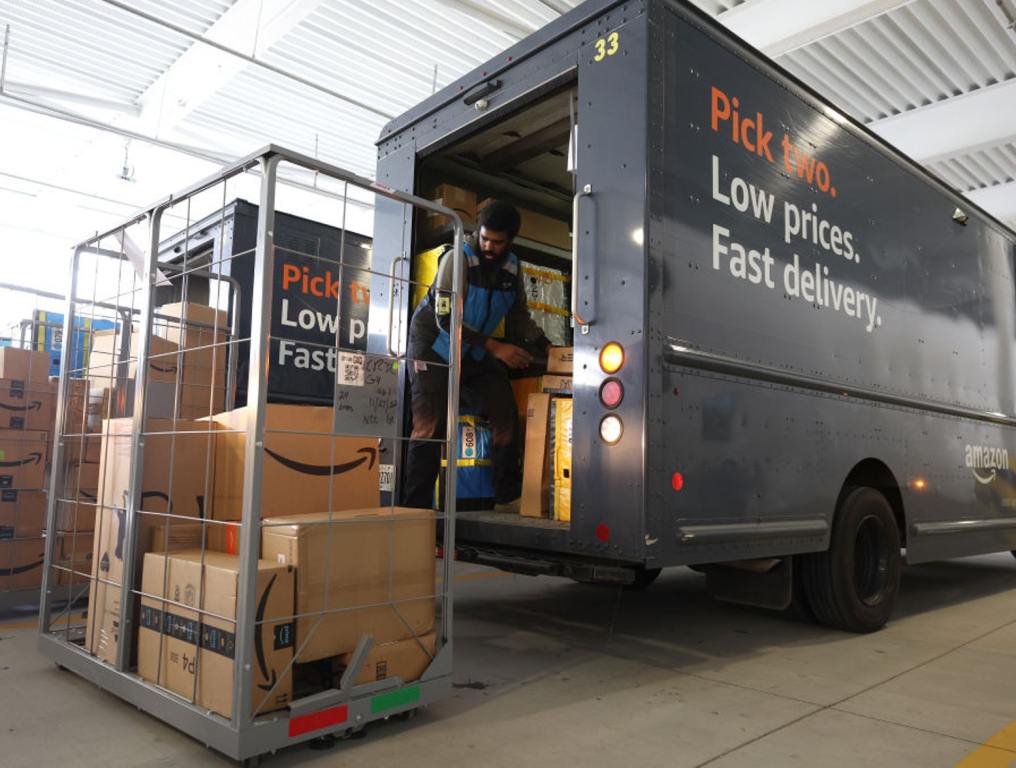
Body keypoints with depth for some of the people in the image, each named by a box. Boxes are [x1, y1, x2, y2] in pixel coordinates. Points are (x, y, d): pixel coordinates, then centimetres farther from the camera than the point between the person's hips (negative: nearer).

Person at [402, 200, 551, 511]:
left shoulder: (512, 267, 1)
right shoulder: (457, 258, -18)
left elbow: (519, 316, 11)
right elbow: (445, 319, -24)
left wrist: (546, 347, -3)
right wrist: (495, 347, -27)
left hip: (476, 354, 6)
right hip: (435, 348, -6)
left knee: (506, 416, -3)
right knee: (429, 427, -12)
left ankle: (508, 500, 6)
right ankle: (416, 508, -5)